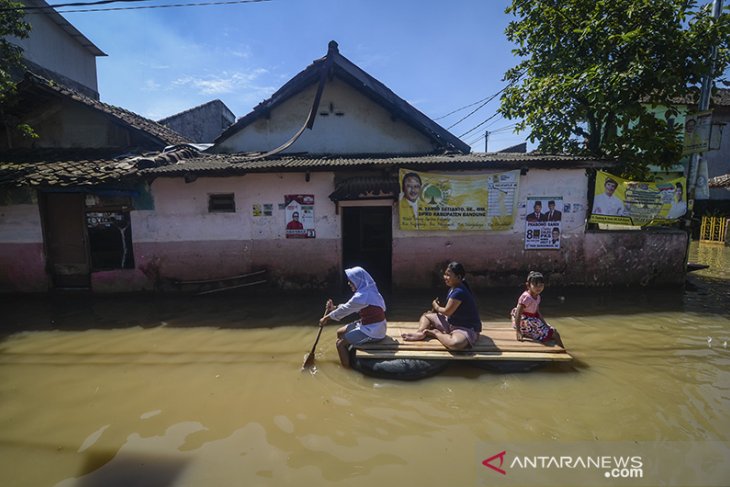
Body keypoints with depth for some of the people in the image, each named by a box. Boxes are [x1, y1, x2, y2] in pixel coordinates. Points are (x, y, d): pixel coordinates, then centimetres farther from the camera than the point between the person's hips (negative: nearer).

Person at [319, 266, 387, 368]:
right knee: (340, 332, 16)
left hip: (372, 331, -10)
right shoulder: (367, 291, 5)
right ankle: (348, 358, 28)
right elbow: (349, 307, 16)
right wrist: (334, 308, 11)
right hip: (371, 326, 10)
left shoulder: (362, 296, -24)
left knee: (340, 343, -6)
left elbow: (345, 309, -14)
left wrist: (327, 317, -1)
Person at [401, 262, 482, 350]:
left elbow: (447, 312, -19)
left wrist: (436, 307, 0)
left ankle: (435, 333, -15)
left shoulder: (459, 292, -27)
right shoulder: (453, 288, 4)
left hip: (467, 329, -9)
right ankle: (420, 332, -17)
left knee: (455, 343, -43)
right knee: (425, 316, 12)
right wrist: (436, 310, -5)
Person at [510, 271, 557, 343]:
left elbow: (537, 313, 15)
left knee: (554, 332, 13)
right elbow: (518, 314, -28)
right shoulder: (526, 297, -25)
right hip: (524, 323, -9)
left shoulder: (537, 297, 4)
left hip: (533, 320, 9)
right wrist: (518, 332, -31)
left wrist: (545, 324, 7)